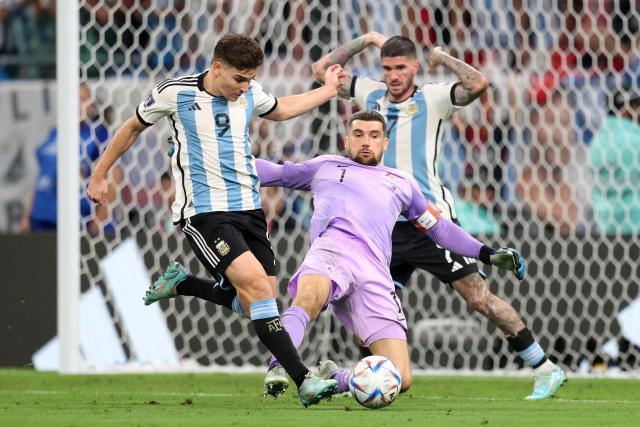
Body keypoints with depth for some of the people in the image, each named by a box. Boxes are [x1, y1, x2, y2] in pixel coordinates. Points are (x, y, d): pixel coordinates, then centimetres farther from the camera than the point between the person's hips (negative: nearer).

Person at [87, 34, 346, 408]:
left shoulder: (250, 93, 6)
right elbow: (134, 128, 9)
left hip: (248, 208, 6)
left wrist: (329, 90, 26)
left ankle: (178, 283, 27)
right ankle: (303, 381, -26)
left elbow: (281, 110, 30)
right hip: (204, 212, -6)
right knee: (257, 284, -23)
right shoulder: (176, 93, -8)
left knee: (254, 303, 1)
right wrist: (100, 174, 15)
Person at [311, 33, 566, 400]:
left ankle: (545, 369, -3)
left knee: (479, 297, -8)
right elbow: (323, 70, 20)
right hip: (389, 225, 5)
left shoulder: (433, 98, -3)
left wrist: (443, 58, -6)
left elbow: (478, 84, -20)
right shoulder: (371, 94, 12)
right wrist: (365, 41, 12)